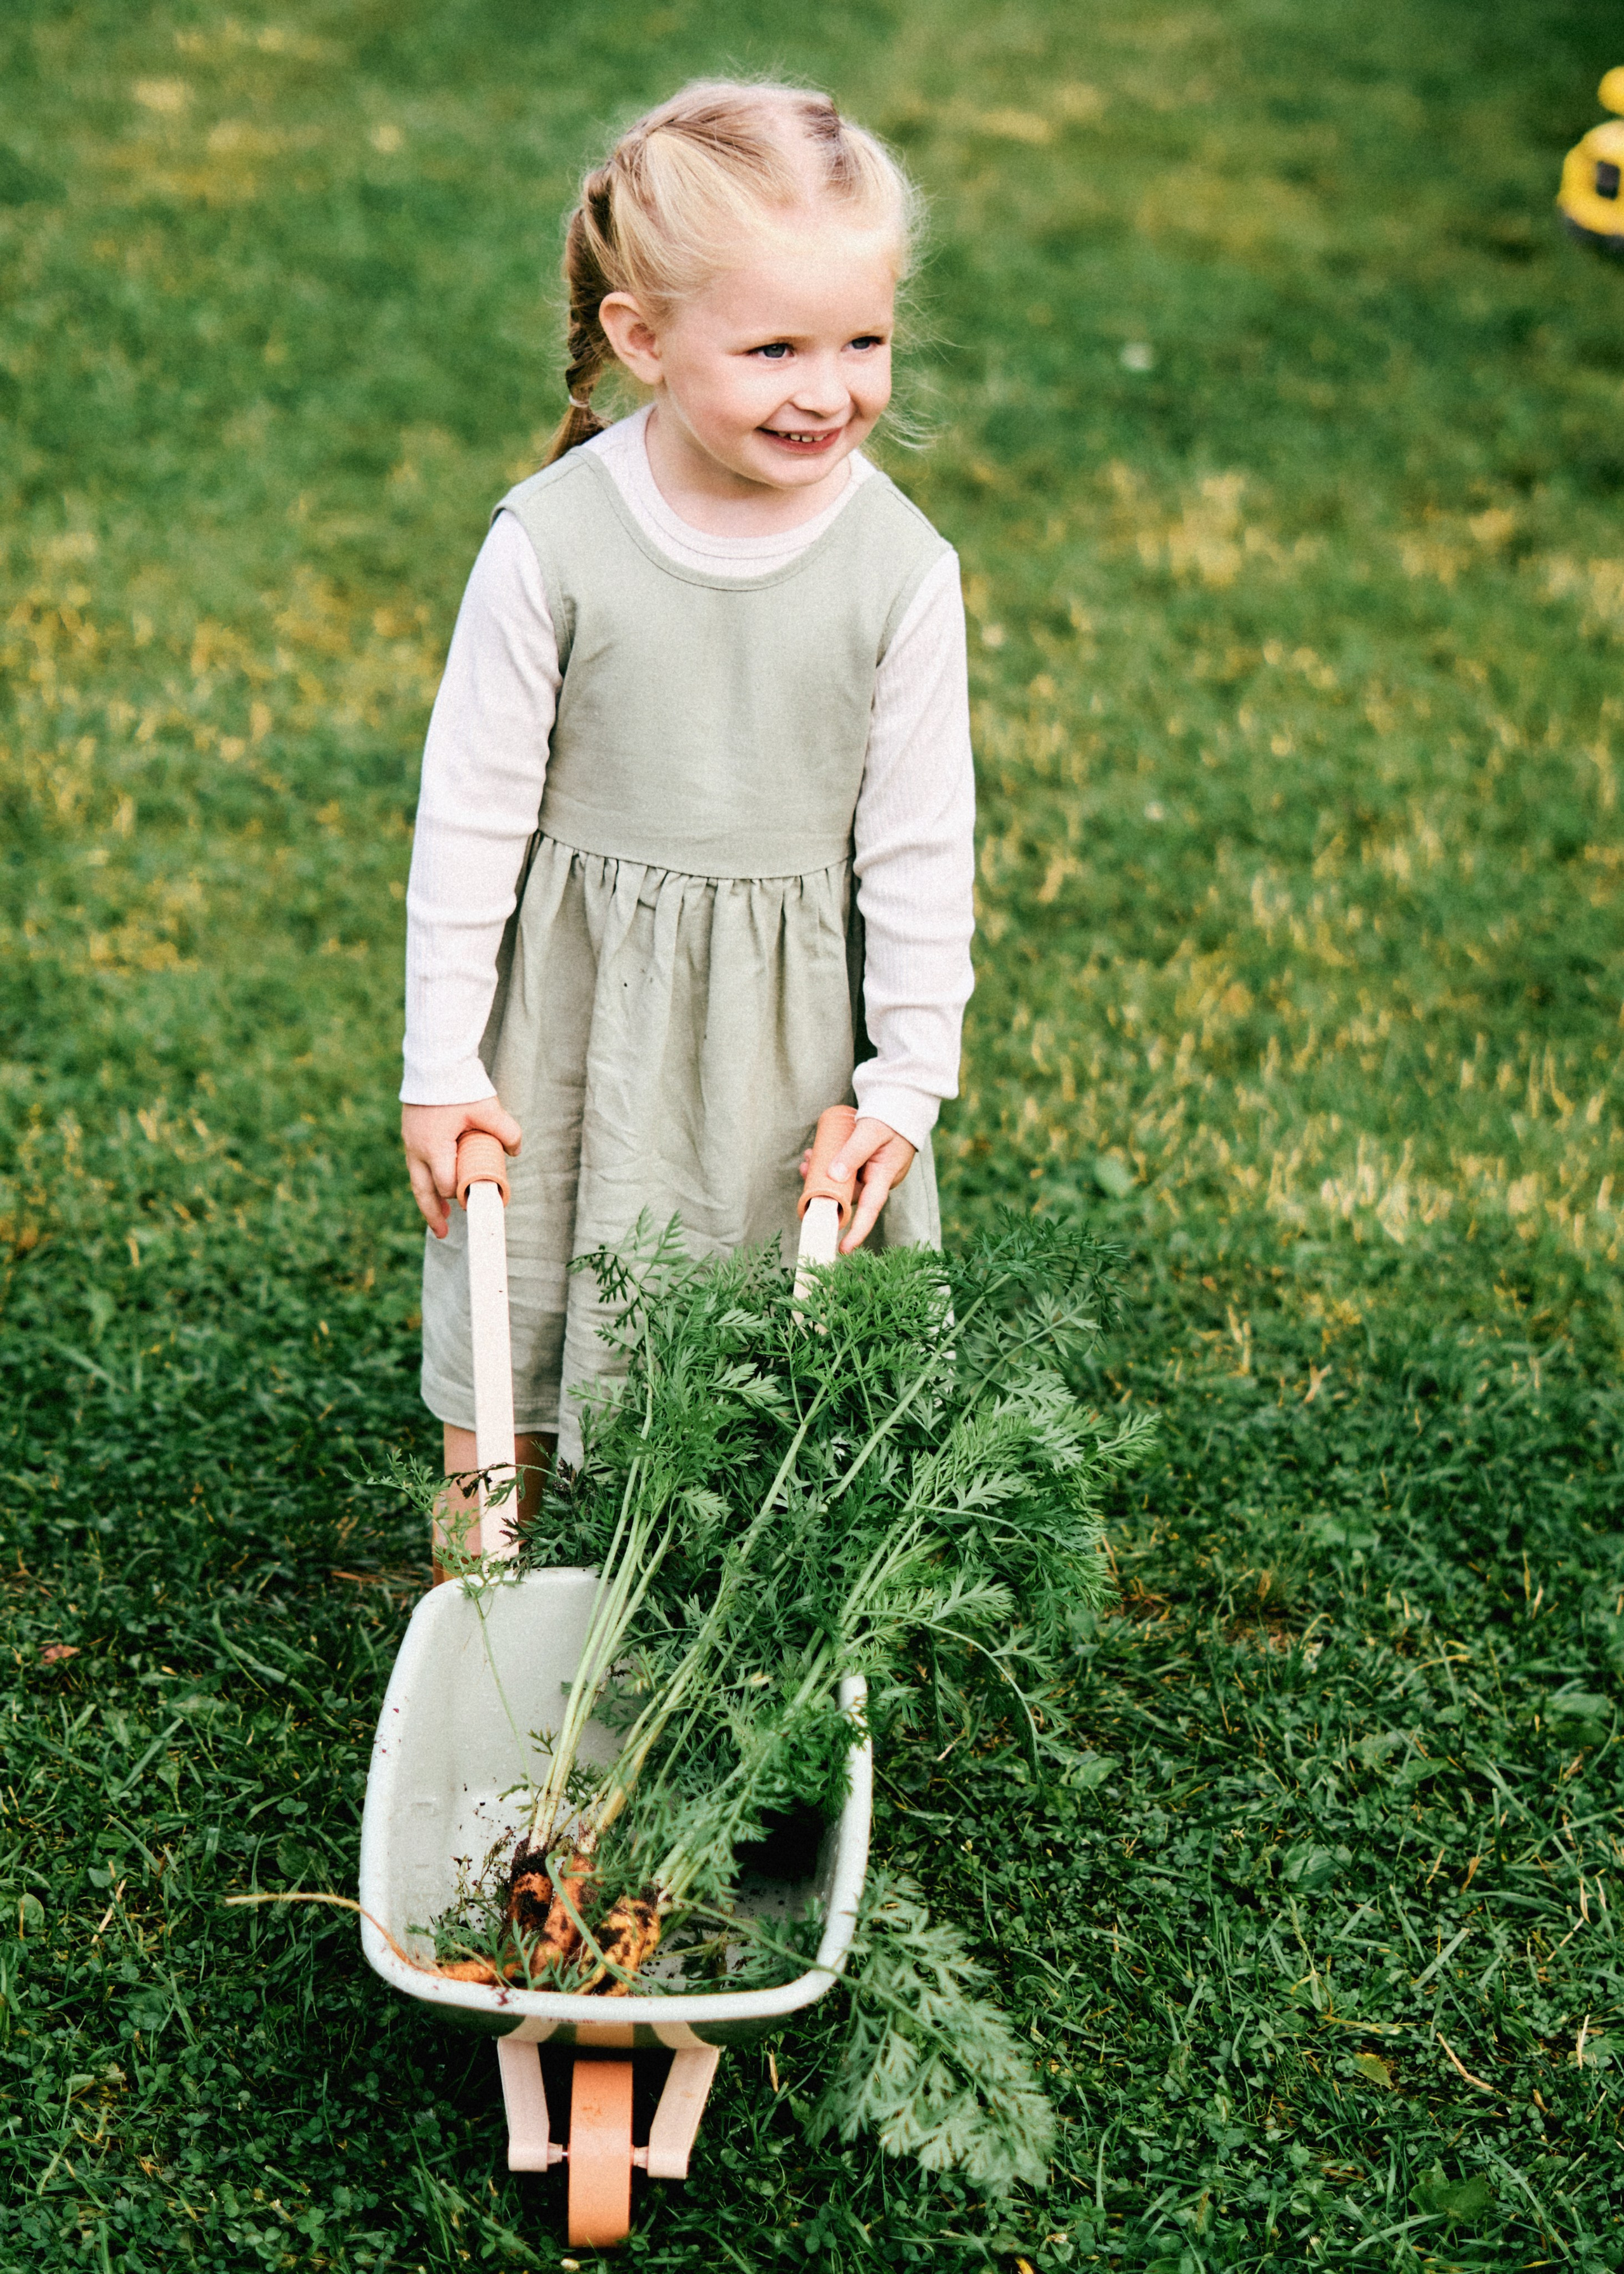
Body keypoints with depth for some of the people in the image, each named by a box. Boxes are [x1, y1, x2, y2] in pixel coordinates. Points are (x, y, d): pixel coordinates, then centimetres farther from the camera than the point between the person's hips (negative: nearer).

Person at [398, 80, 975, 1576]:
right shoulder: (553, 541, -15)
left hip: (796, 1008, 1)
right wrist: (442, 1064, -3)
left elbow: (920, 842, -2)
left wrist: (908, 1079, -1)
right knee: (513, 1331, 13)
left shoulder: (902, 567, -12)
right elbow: (473, 807, -7)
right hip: (580, 998, 0)